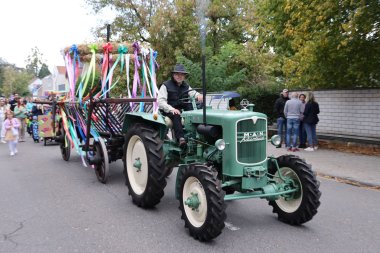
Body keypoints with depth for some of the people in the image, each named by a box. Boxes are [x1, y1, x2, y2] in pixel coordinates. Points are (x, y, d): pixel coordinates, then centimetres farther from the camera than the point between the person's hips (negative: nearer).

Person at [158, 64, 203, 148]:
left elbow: (193, 93, 9)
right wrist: (171, 109, -27)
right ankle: (180, 138, -48)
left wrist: (199, 96, -19)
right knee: (176, 116, -38)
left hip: (183, 110, 5)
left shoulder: (186, 86, 19)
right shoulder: (166, 85, 0)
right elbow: (160, 101, -11)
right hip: (169, 111, -5)